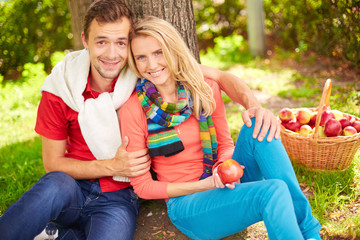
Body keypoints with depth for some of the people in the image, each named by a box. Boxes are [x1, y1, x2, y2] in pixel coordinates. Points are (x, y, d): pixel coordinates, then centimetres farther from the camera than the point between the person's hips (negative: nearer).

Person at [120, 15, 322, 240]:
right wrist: (204, 185, -17)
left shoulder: (205, 88, -2)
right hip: (187, 204, -4)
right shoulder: (133, 109, -11)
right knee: (273, 191, -32)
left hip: (226, 186, 4)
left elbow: (226, 144, 8)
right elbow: (142, 186, -7)